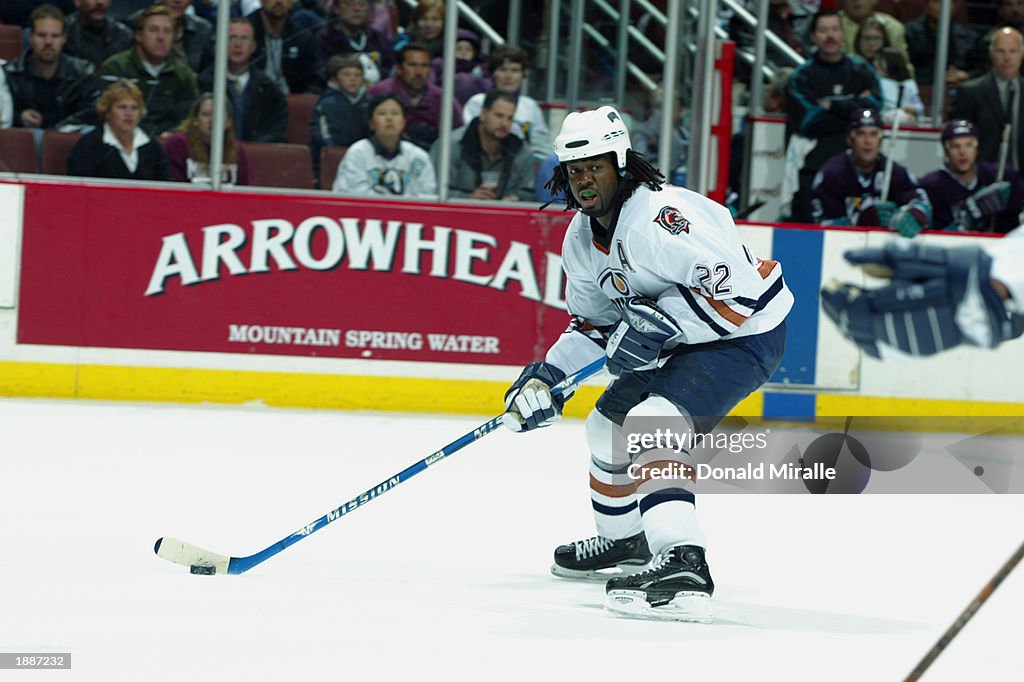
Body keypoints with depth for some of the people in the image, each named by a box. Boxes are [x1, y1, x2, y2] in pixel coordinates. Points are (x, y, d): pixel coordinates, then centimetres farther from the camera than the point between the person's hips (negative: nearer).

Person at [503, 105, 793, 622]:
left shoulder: (660, 218, -28)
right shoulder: (582, 236, 4)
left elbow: (736, 289, -33)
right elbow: (593, 322, 16)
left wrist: (658, 323, -33)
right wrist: (547, 380, 4)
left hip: (744, 334, -11)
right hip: (676, 340, 11)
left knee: (651, 422, -29)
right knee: (609, 424, 20)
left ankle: (682, 566, -41)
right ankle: (625, 540, 44)